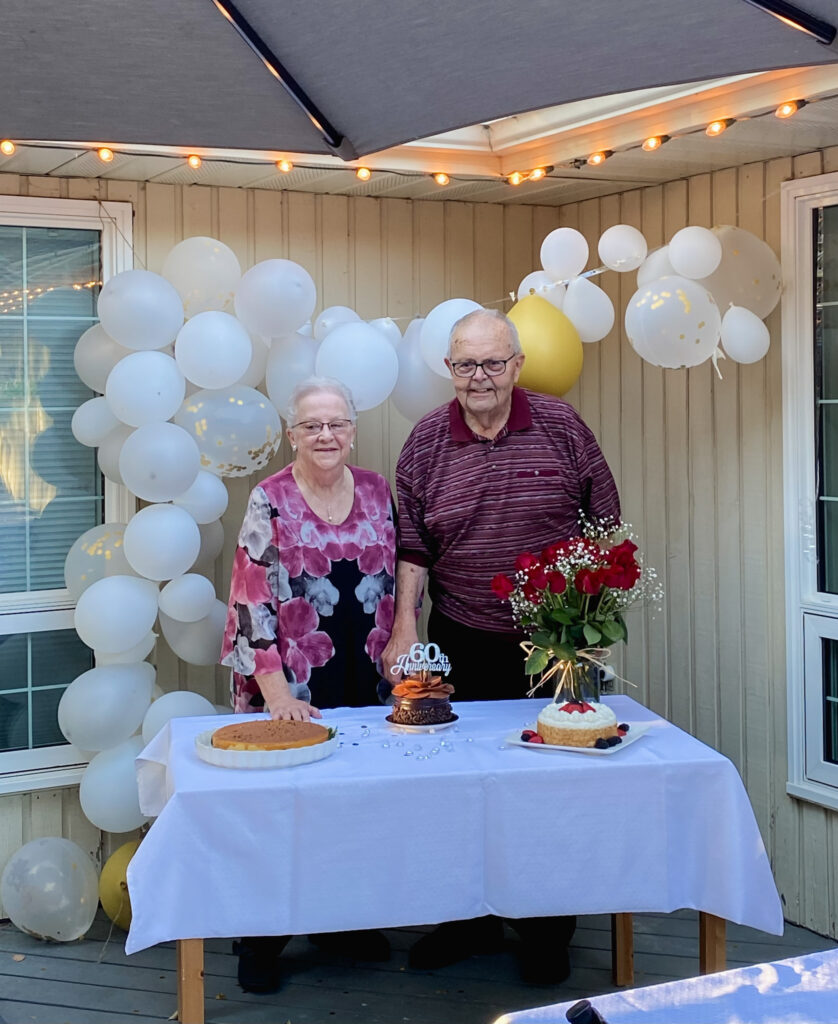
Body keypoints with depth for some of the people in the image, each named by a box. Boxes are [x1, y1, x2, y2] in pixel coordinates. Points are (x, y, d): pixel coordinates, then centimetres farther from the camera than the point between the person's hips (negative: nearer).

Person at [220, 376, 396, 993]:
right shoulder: (269, 503, -6)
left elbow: (400, 584, 13)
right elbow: (253, 605, -9)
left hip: (369, 685, 4)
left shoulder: (379, 494, 6)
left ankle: (343, 921, 28)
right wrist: (276, 694, -14)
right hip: (293, 692, -3)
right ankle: (261, 943, 17)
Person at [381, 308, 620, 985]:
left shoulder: (562, 427, -1)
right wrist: (405, 628, -5)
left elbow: (604, 524, 4)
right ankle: (472, 920, 25)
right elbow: (412, 548, 3)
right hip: (461, 647, 1)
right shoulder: (426, 442, 1)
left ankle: (548, 933, 20)